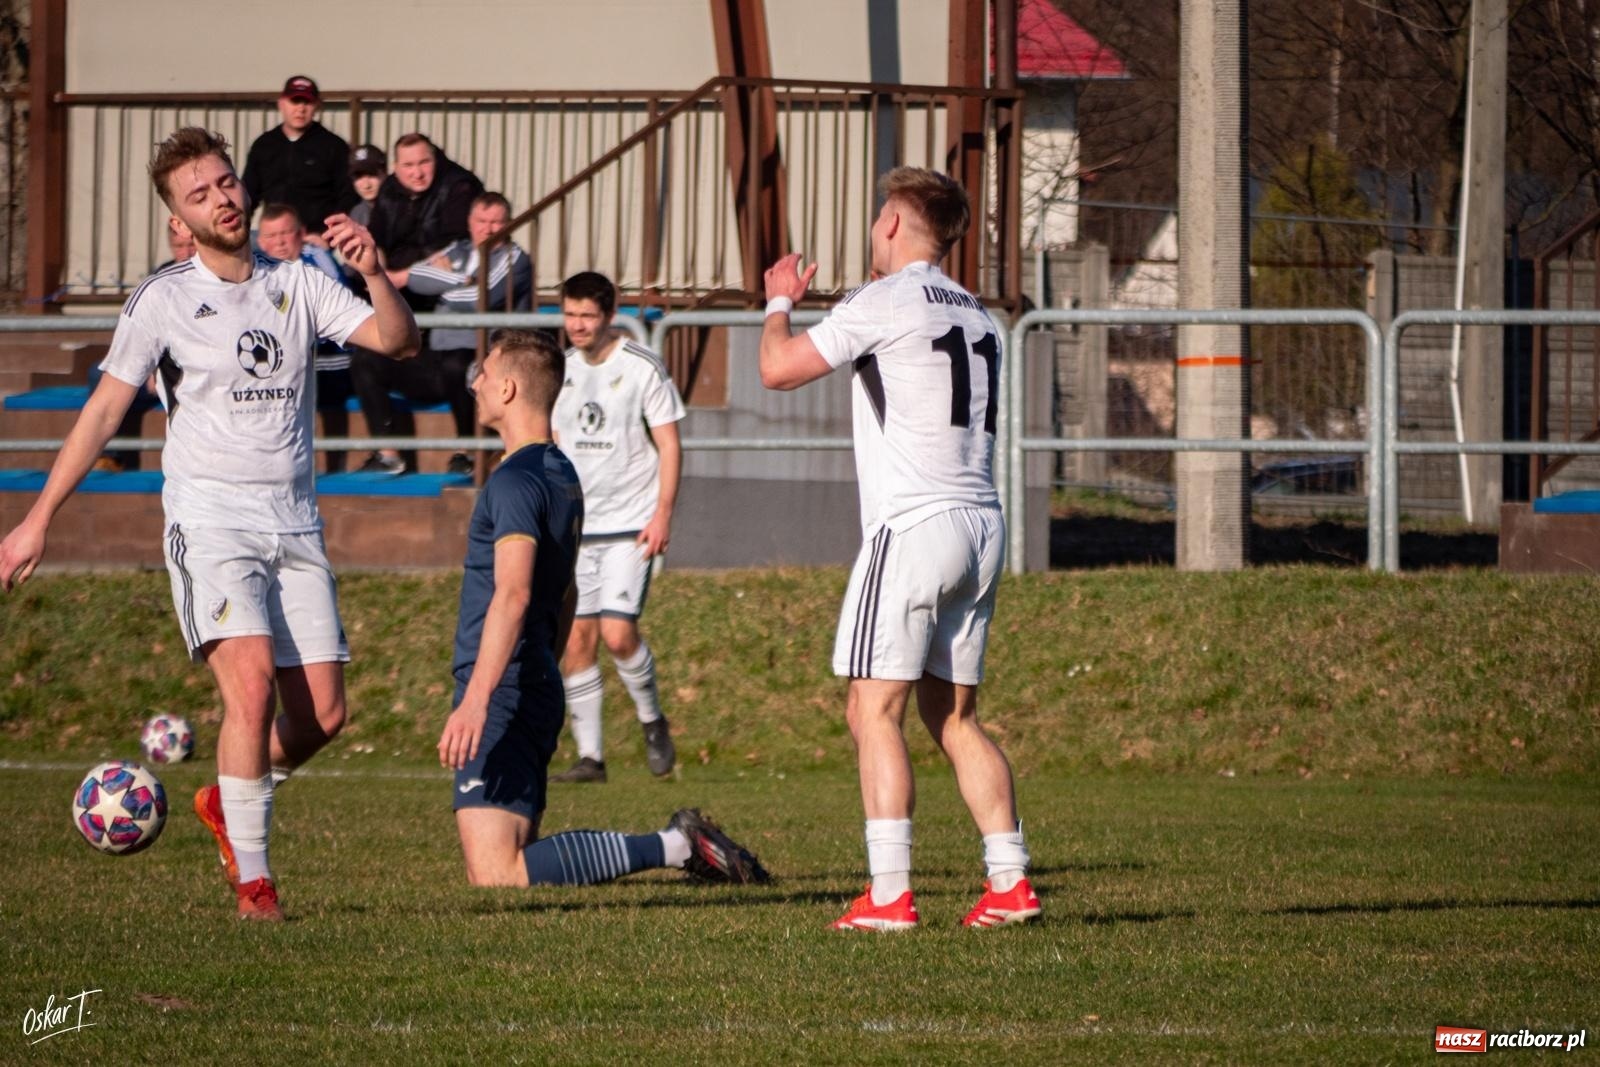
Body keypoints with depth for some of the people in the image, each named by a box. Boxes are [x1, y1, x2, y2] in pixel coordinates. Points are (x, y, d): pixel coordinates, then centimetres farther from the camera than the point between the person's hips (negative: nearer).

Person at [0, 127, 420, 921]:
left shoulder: (298, 285, 9)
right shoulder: (162, 301, 0)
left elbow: (397, 341, 2)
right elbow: (103, 410, 0)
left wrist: (373, 272, -17)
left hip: (295, 523, 4)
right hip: (209, 519, -4)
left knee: (322, 714, -1)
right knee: (251, 684, -21)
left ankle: (226, 803, 28)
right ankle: (251, 878, -13)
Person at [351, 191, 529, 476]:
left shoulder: (513, 260, 2)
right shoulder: (458, 251, 19)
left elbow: (483, 297, -14)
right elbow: (414, 274, 2)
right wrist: (456, 280, -14)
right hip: (437, 361, 6)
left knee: (456, 366, -41)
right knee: (365, 363, -7)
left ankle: (466, 452, -20)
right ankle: (388, 454, -11)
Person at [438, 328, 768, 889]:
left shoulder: (515, 481, -14)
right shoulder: (562, 475, 17)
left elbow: (512, 595, -26)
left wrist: (475, 700, -33)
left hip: (502, 695, -10)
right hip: (540, 689, 10)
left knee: (496, 876, -17)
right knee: (496, 870, 13)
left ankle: (674, 846, -17)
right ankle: (682, 843, 8)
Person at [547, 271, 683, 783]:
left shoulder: (643, 368, -5)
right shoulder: (560, 371, 9)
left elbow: (669, 444, -4)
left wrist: (663, 513, -12)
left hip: (630, 525, -5)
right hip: (574, 527, 5)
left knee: (617, 631, -16)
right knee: (576, 639, -1)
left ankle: (652, 721, 10)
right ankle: (589, 756, 5)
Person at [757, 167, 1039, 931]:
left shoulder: (886, 301, -6)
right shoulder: (975, 316, 17)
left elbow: (779, 369, -7)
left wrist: (780, 301, 14)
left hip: (914, 524, -8)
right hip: (981, 525, 8)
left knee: (874, 711, -6)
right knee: (953, 718, 13)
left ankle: (889, 894, -14)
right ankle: (1010, 881, 6)